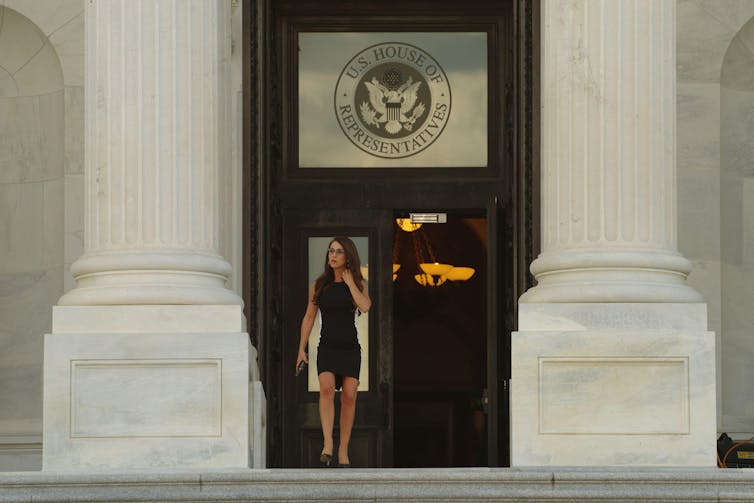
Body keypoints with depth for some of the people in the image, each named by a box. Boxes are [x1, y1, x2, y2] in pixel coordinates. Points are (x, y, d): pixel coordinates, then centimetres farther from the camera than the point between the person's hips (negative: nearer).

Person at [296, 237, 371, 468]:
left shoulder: (358, 283, 1)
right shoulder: (319, 284, 3)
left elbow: (365, 306, -20)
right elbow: (309, 318, 7)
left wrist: (349, 281, -12)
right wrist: (301, 350, 2)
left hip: (350, 348, 1)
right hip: (327, 347, -1)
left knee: (349, 397, -7)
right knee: (327, 388, -25)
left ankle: (343, 449, 5)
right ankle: (327, 446, -31)